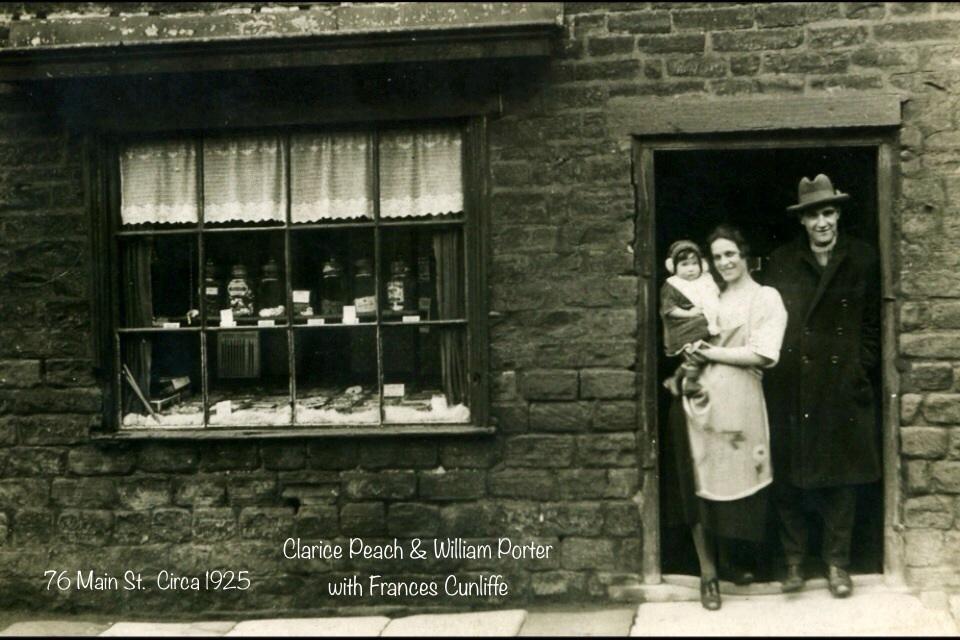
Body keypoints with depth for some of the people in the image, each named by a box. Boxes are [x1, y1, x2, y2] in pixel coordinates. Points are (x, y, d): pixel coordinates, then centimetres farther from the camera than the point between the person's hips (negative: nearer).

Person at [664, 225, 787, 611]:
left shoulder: (766, 298, 5)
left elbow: (762, 354, -6)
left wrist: (713, 353, -3)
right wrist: (692, 352, -2)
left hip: (737, 402, -4)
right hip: (698, 398, 4)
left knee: (738, 487, 0)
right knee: (700, 488, 1)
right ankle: (708, 573, 8)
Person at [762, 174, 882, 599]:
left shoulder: (863, 260, 4)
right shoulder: (781, 263, 4)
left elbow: (872, 324, 8)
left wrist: (862, 368, 0)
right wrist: (774, 368, -3)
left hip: (843, 388, 0)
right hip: (791, 390, 0)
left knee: (843, 476, 5)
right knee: (788, 477, 3)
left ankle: (837, 563, 15)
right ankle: (794, 559, 15)